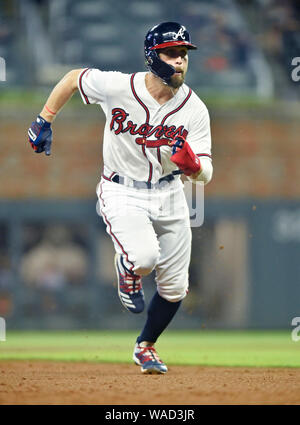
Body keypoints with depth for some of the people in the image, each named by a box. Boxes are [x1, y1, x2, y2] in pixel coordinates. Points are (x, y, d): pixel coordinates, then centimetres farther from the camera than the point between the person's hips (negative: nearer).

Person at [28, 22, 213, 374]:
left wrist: (192, 165, -36)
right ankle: (127, 272, 9)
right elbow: (73, 78, 0)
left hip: (169, 194, 3)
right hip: (122, 192, -3)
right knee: (144, 256, -30)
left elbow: (205, 175, -12)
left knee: (174, 287, 8)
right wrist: (44, 121, 2)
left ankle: (146, 346, 35)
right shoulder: (117, 87, -20)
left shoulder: (195, 110, -13)